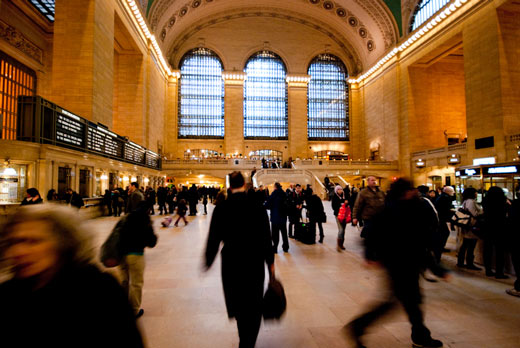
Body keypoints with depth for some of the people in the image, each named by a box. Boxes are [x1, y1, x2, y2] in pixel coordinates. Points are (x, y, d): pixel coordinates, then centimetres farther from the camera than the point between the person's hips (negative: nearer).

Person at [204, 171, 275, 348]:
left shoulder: (220, 208, -8)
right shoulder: (258, 207, -11)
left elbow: (213, 238, -4)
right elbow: (266, 238, -9)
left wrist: (208, 261, 10)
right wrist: (270, 262, 3)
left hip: (230, 262, 2)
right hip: (254, 261, -2)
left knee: (238, 303, 23)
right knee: (253, 306, 16)